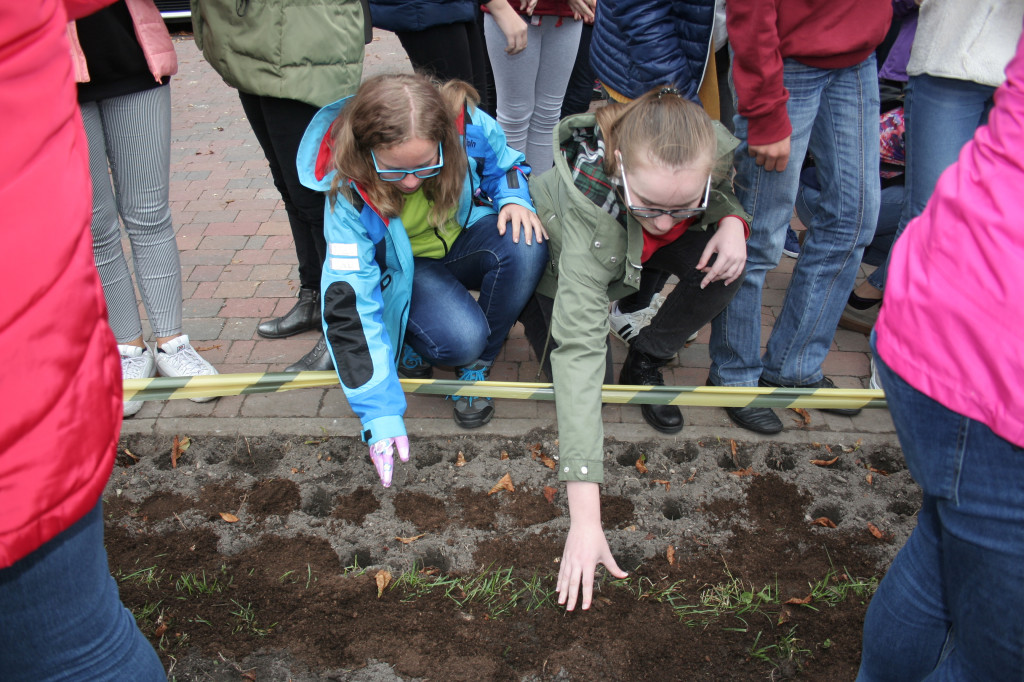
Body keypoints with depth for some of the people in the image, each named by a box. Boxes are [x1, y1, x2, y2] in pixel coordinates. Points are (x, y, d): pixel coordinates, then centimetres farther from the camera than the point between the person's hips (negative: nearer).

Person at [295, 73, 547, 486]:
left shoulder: (468, 127, -26)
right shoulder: (349, 193, -30)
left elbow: (506, 165, 0)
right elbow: (350, 304, -30)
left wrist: (515, 199, -26)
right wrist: (381, 415, -35)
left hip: (465, 240, 3)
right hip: (404, 271, -3)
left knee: (526, 246, -32)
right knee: (462, 336, -34)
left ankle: (475, 370, -11)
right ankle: (412, 342, 5)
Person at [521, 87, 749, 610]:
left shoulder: (713, 147, -33)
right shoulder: (589, 208, -45)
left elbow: (733, 189, -5)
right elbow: (579, 351, -50)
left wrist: (732, 220, -33)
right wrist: (585, 518, -54)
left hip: (636, 254, 3)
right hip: (556, 262, -3)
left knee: (723, 268, -25)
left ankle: (645, 362, -1)